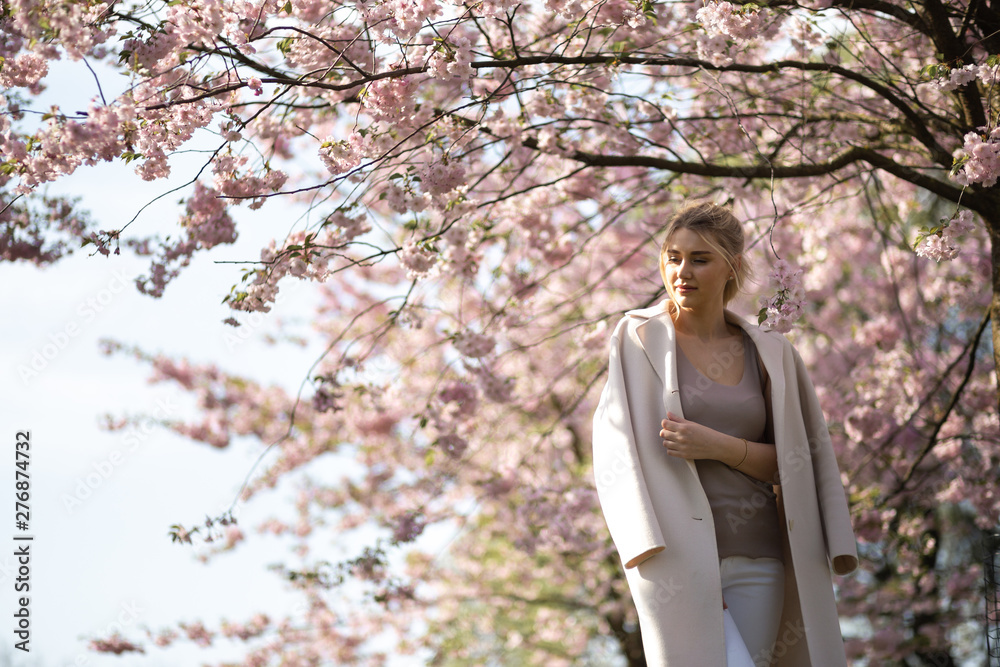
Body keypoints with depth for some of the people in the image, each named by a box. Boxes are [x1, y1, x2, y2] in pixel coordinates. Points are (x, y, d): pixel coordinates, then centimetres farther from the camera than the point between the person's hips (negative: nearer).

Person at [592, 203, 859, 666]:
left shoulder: (768, 353, 10)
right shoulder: (641, 339, 2)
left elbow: (792, 462, 7)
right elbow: (619, 452, -4)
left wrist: (718, 446, -12)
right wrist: (650, 555, -15)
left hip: (755, 559, 3)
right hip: (677, 554, -3)